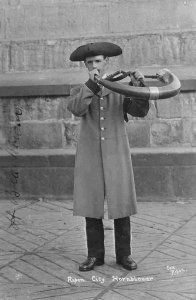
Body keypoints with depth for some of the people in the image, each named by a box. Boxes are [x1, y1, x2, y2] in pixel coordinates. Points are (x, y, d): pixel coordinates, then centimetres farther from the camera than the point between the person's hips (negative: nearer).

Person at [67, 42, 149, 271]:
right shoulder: (79, 91, 8)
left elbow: (140, 111, -7)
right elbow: (76, 109, -15)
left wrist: (138, 86, -21)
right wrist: (92, 83, -20)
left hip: (117, 156, 0)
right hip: (90, 158, 1)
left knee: (121, 205, 2)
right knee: (91, 205, 3)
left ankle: (124, 254, 15)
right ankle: (95, 255, 15)